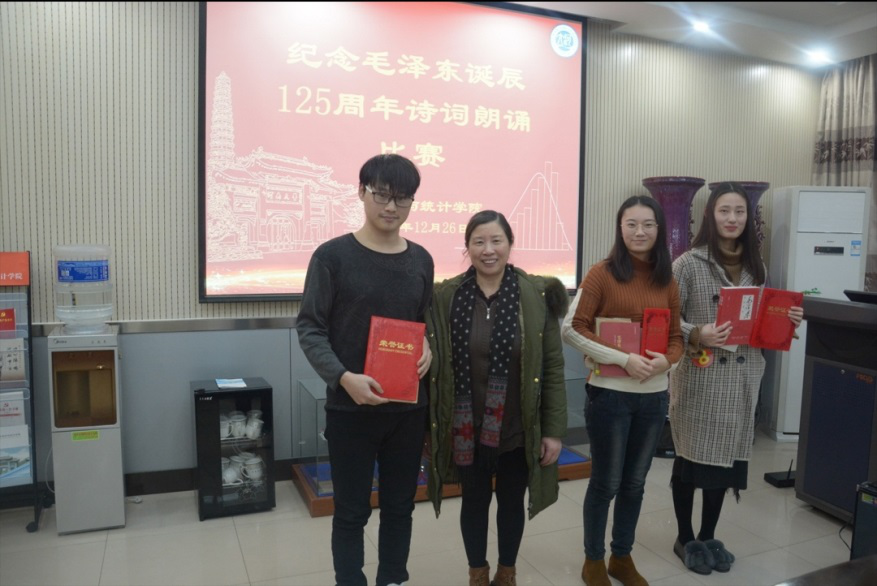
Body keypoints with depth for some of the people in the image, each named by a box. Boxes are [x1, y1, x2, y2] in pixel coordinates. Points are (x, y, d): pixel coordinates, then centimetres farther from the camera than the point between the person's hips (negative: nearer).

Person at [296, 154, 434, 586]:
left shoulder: (421, 260, 6)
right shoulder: (333, 255, -8)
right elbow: (310, 327, -8)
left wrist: (427, 348, -6)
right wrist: (343, 377, -22)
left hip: (408, 407, 4)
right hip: (350, 407, -4)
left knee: (400, 506, 17)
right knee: (351, 512, 9)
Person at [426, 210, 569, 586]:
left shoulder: (536, 296, -8)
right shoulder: (446, 296, -6)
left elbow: (553, 368, -5)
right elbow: (431, 362, -1)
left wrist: (554, 430, -5)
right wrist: (430, 425, -2)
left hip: (518, 429, 0)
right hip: (467, 429, 0)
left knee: (511, 501, 18)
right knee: (475, 502, 17)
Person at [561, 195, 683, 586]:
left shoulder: (667, 281, 6)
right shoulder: (602, 273, -9)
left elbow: (675, 336, 12)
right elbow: (571, 329, -13)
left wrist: (666, 360, -11)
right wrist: (624, 359, -19)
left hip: (654, 394, 5)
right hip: (609, 393, -4)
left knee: (635, 482, 17)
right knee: (606, 482, 8)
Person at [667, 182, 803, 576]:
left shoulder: (755, 267, 10)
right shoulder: (689, 263, -9)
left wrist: (787, 322, -2)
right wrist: (696, 335, -27)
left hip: (741, 376, 6)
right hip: (698, 375, -5)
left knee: (727, 455, 13)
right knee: (691, 456, 5)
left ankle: (708, 536, 31)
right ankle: (685, 538, 24)